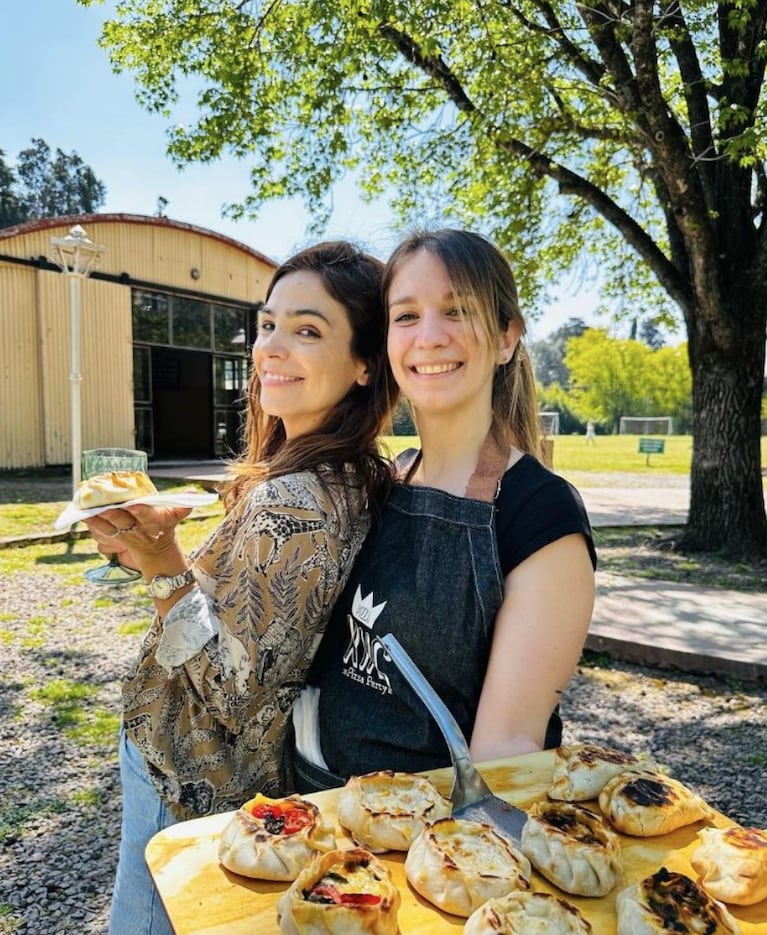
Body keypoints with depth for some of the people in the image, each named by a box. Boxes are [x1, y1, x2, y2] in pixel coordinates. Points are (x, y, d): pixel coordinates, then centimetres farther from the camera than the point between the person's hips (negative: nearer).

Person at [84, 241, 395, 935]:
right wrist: (161, 552, -5)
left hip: (192, 792, -8)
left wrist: (165, 569, -29)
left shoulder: (293, 501, -33)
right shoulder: (356, 478, -4)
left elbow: (241, 691, -28)